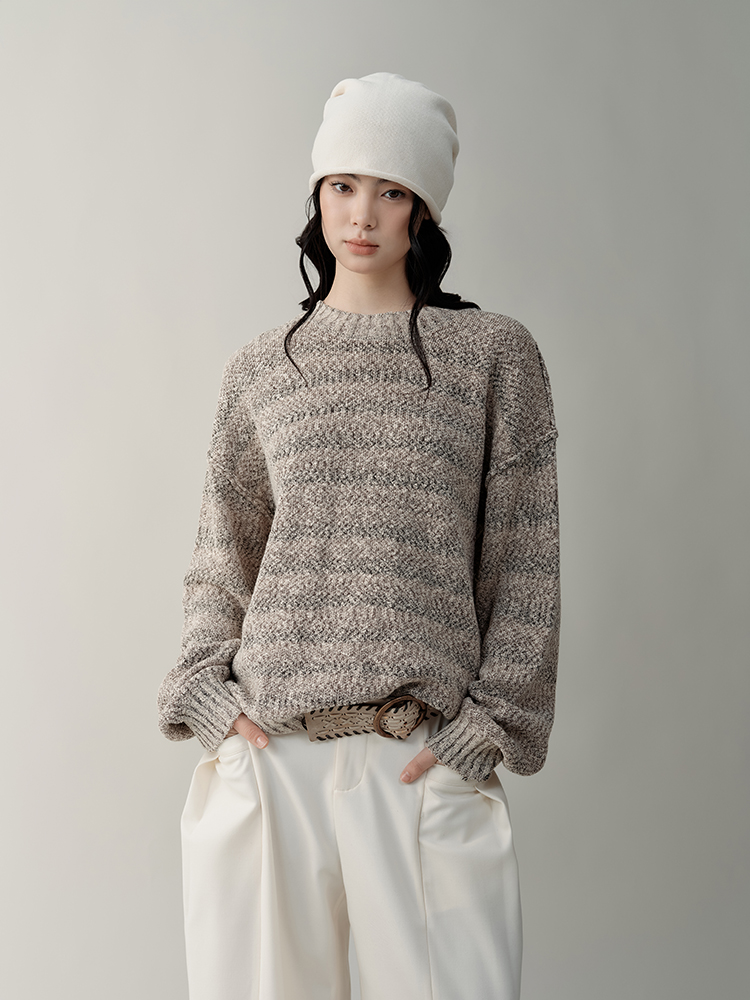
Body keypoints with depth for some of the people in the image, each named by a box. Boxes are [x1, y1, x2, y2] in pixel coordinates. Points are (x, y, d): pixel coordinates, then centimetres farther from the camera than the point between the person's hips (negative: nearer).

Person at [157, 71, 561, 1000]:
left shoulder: (495, 355, 4)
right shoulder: (259, 369, 10)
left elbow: (525, 564, 4)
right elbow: (222, 559, 15)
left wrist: (489, 726, -3)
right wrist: (203, 690, 1)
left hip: (424, 759, -1)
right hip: (266, 754, 2)